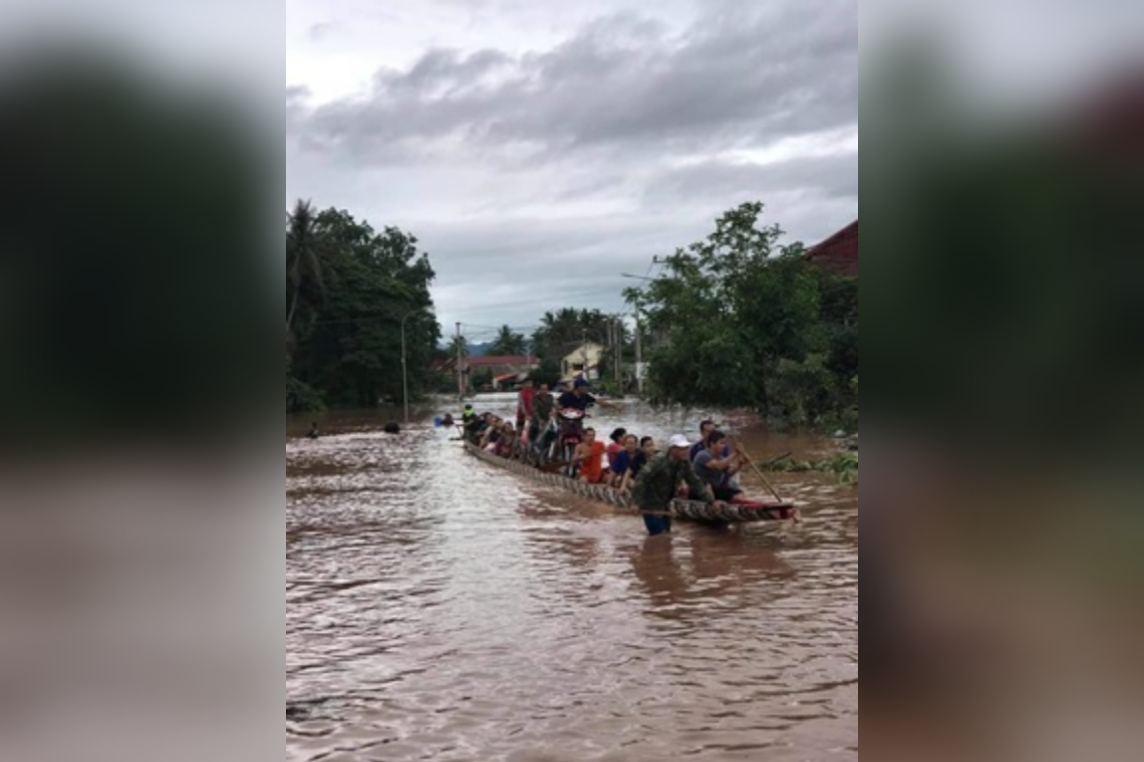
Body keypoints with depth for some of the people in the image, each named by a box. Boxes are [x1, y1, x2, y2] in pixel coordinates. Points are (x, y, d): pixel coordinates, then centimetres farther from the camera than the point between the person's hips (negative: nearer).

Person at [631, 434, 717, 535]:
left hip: (665, 506, 7)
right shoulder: (658, 462, -21)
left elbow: (695, 482, 4)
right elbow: (640, 481, -25)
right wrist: (637, 503, -30)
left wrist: (710, 500, -3)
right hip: (651, 506, -7)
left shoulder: (685, 464, -2)